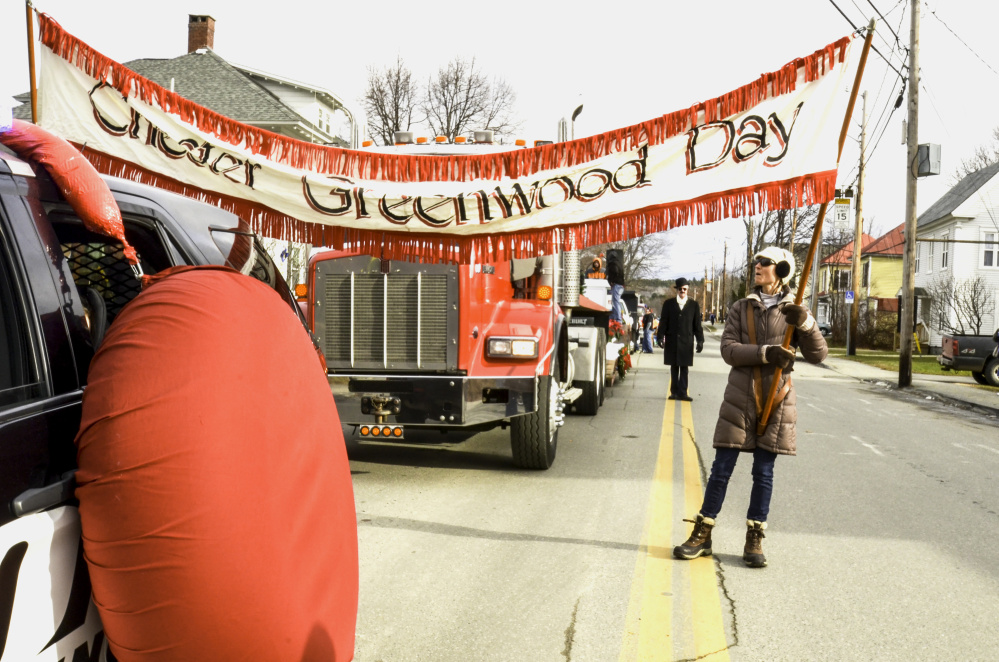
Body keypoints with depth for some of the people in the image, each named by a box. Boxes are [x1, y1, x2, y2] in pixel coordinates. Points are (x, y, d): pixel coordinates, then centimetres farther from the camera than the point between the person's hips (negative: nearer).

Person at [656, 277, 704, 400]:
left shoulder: (694, 305, 7)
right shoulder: (668, 303, 7)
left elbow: (697, 324, 6)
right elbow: (663, 322, 5)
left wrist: (700, 340, 1)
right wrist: (660, 337, -5)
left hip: (686, 342, 0)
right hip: (672, 341, 0)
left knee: (684, 367, 0)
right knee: (674, 367, 5)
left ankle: (682, 392, 3)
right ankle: (675, 392, 10)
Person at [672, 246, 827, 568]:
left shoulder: (793, 311, 5)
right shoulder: (741, 308, 7)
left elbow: (818, 354, 0)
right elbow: (728, 349, -6)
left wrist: (806, 323, -17)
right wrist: (765, 353, -20)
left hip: (776, 402, 0)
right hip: (739, 399, 1)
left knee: (764, 472, 5)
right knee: (722, 468, 2)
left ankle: (754, 540, 17)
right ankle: (702, 535, 12)